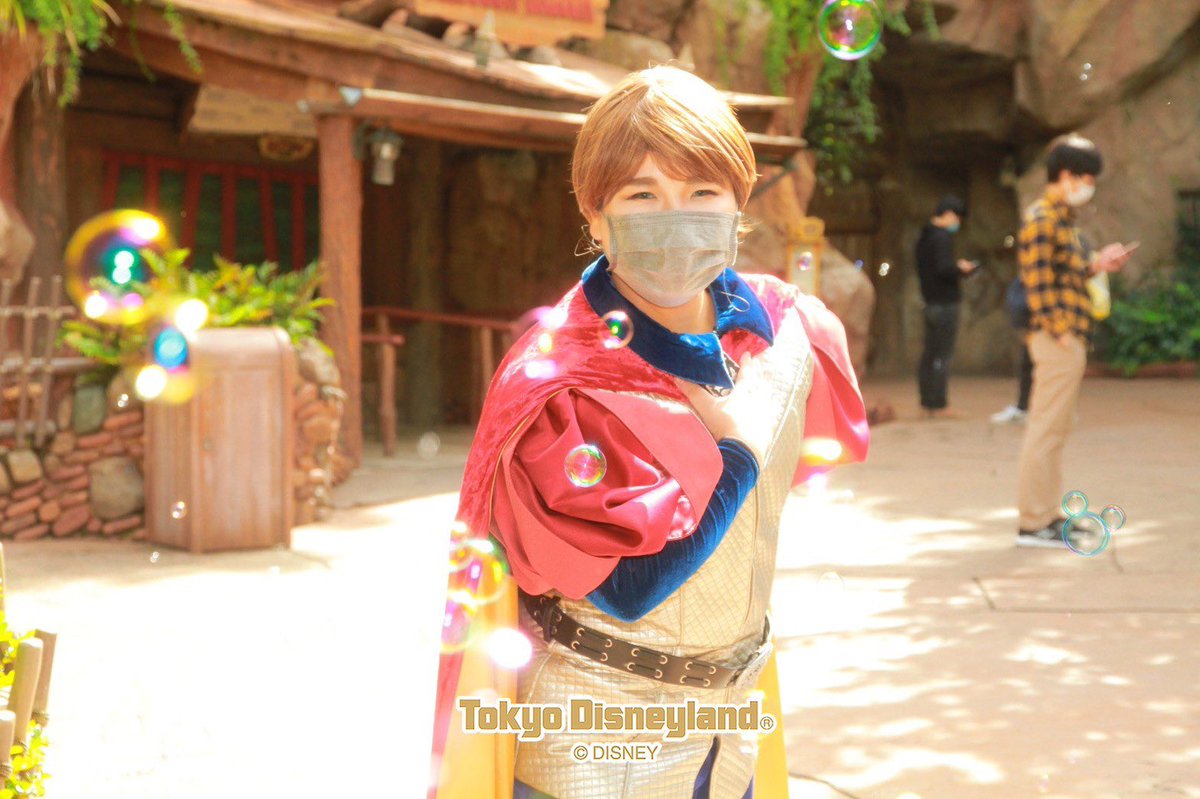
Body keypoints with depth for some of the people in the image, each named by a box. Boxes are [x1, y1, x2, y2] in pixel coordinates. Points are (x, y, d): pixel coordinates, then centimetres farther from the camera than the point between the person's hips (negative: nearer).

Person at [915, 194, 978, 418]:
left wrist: (955, 267, 15)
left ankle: (927, 404, 14)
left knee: (930, 354, 11)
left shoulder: (924, 237, 14)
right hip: (946, 304, -9)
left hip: (931, 303, 9)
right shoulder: (942, 237, -14)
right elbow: (943, 269, -23)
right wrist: (962, 269, -5)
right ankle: (938, 405, -3)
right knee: (942, 355, -5)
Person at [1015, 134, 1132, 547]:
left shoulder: (1060, 217, 18)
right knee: (1046, 430, -7)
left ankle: (1050, 514, 24)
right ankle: (1032, 524, -3)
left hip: (1069, 340, 11)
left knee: (1053, 430, 15)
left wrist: (1095, 264, 12)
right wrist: (1059, 331, -21)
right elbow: (1037, 281, -19)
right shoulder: (1042, 218, -14)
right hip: (1059, 341, -11)